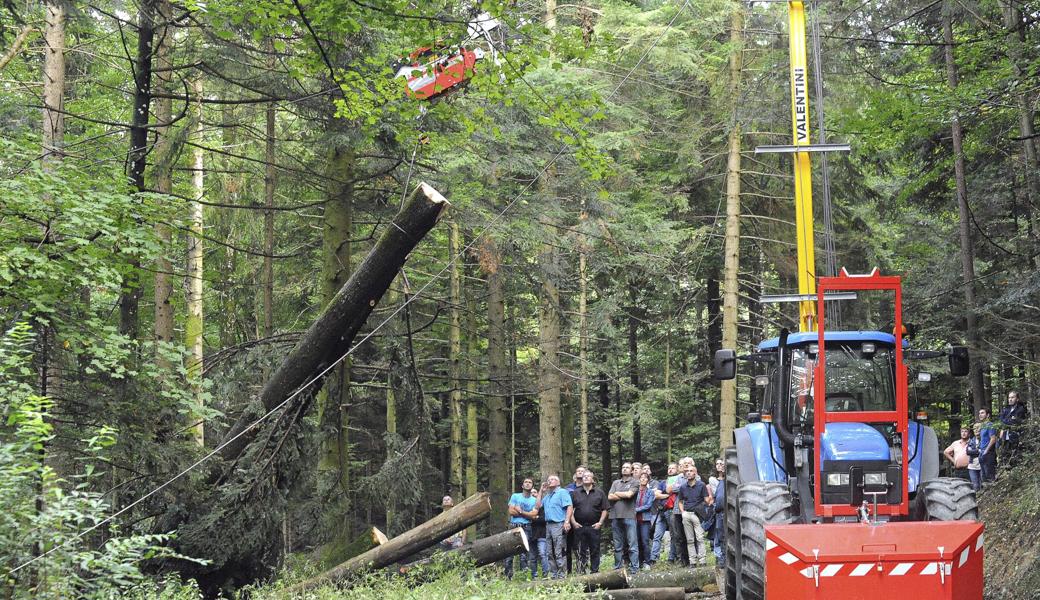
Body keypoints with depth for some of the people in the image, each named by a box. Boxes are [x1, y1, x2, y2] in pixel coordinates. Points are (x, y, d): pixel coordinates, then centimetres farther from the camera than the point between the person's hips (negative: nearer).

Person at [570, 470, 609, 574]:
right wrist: (573, 522, -4)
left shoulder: (599, 493, 8)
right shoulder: (575, 493, 11)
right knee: (581, 551, 2)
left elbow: (605, 509, 6)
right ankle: (581, 572, 5)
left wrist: (600, 522, -5)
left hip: (594, 527, -1)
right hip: (579, 527, 1)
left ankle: (595, 571, 9)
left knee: (595, 551, 3)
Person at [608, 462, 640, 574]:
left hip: (629, 516, -4)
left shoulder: (634, 483, 6)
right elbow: (610, 497, 5)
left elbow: (629, 494, -11)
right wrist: (624, 496, -2)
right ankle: (618, 568, 13)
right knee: (617, 546, 8)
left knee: (633, 544, -7)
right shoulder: (615, 483, 19)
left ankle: (634, 568, -7)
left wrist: (617, 493, 4)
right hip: (615, 516, 5)